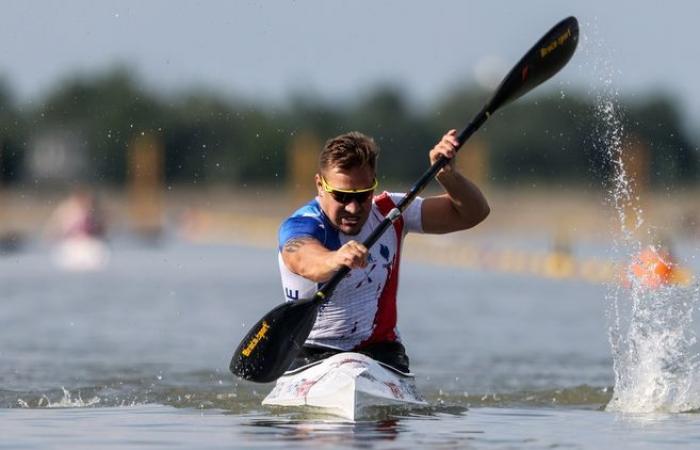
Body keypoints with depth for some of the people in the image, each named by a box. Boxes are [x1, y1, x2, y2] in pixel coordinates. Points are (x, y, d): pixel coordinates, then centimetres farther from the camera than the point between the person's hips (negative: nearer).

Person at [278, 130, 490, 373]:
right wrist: (335, 260, -64)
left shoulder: (389, 212, 1)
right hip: (312, 352, -3)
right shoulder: (299, 226, -15)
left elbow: (473, 213, 1)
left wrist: (447, 174, -18)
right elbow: (308, 263, -41)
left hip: (380, 348, 3)